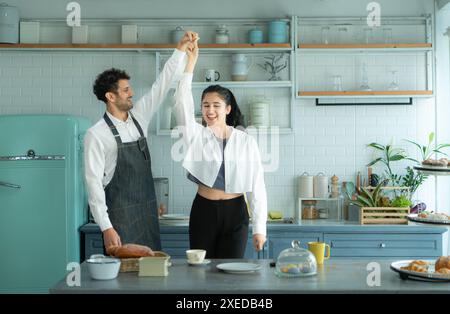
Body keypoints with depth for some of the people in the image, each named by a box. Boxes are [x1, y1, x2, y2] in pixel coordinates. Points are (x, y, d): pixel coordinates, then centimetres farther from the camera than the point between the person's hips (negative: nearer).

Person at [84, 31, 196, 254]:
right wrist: (106, 227, -17)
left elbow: (163, 84, 10)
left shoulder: (139, 118, 6)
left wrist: (181, 48, 7)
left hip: (148, 213, 6)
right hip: (119, 218, -6)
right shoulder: (97, 135, -11)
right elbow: (93, 183, -13)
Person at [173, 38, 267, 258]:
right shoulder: (197, 136, 1)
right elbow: (182, 103, -13)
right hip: (203, 211, 1)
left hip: (235, 213, -1)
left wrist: (259, 228, -4)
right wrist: (191, 62, -19)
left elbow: (257, 186, -1)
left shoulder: (246, 142, -1)